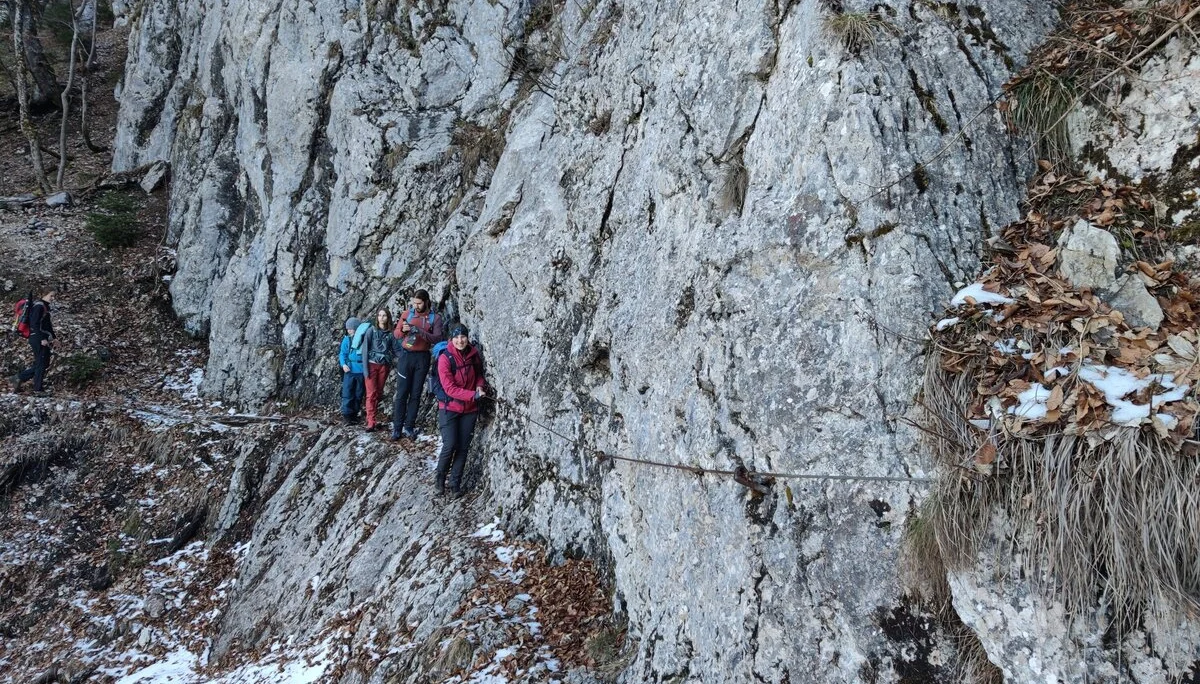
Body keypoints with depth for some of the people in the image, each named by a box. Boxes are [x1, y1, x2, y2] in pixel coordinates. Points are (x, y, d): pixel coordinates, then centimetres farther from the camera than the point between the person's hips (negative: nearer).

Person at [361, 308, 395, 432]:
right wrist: (365, 367, -10)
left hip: (384, 366, 3)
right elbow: (365, 348, -3)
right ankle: (371, 423, -12)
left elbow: (395, 349, 5)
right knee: (371, 393, -8)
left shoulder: (390, 333, 7)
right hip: (372, 364, -3)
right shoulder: (372, 330, 0)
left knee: (378, 393, 6)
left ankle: (371, 417, 17)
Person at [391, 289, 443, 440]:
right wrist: (403, 330, -15)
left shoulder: (435, 318, 1)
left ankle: (409, 427, 8)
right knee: (402, 393, -1)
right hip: (406, 356, 0)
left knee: (415, 394, 4)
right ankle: (397, 428, 0)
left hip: (422, 358, 0)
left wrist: (421, 332, -23)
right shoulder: (408, 314, 6)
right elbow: (396, 334, 7)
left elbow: (437, 339, -10)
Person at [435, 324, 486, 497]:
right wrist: (474, 395, -27)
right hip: (449, 408, -4)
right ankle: (440, 478, 14)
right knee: (450, 446, -9)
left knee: (463, 447, 6)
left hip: (470, 409, 4)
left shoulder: (474, 355, -3)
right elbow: (449, 388, -20)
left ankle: (455, 483, 18)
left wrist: (479, 386, -6)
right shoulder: (445, 358, -16)